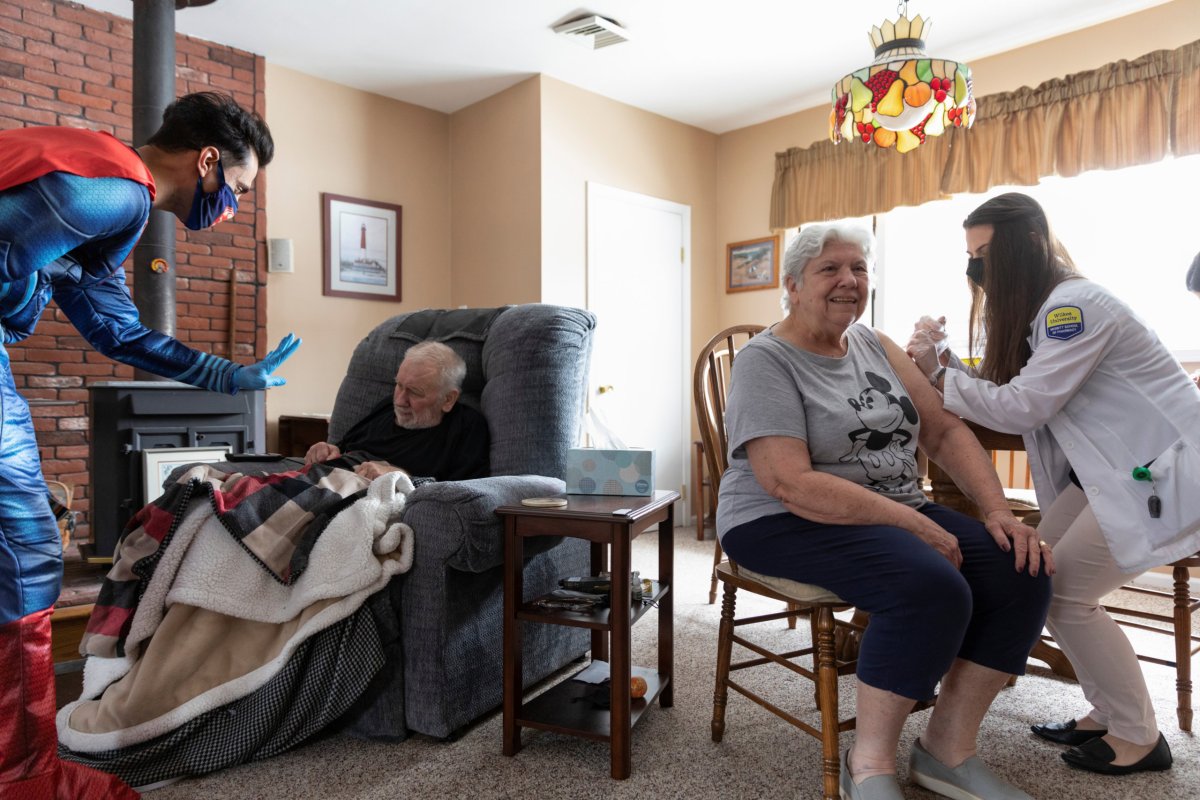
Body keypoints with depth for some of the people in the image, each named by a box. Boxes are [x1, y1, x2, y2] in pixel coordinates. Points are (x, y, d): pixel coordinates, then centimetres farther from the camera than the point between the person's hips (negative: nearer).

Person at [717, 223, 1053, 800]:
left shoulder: (876, 347, 12)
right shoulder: (766, 360, -12)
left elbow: (946, 432, 10)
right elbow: (790, 484, -22)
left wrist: (998, 512, -6)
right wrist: (916, 524, -22)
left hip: (899, 512, 8)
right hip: (785, 524, -7)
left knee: (1021, 571, -10)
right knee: (933, 586, -30)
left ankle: (948, 750, 4)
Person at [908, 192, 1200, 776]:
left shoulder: (1075, 305, -21)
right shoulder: (1034, 309, 8)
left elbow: (1025, 406, -25)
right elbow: (1010, 394, 4)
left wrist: (938, 376, -18)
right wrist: (938, 372, -9)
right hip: (1108, 467, 9)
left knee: (1064, 591, -11)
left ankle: (1139, 739, 9)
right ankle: (1106, 714, 17)